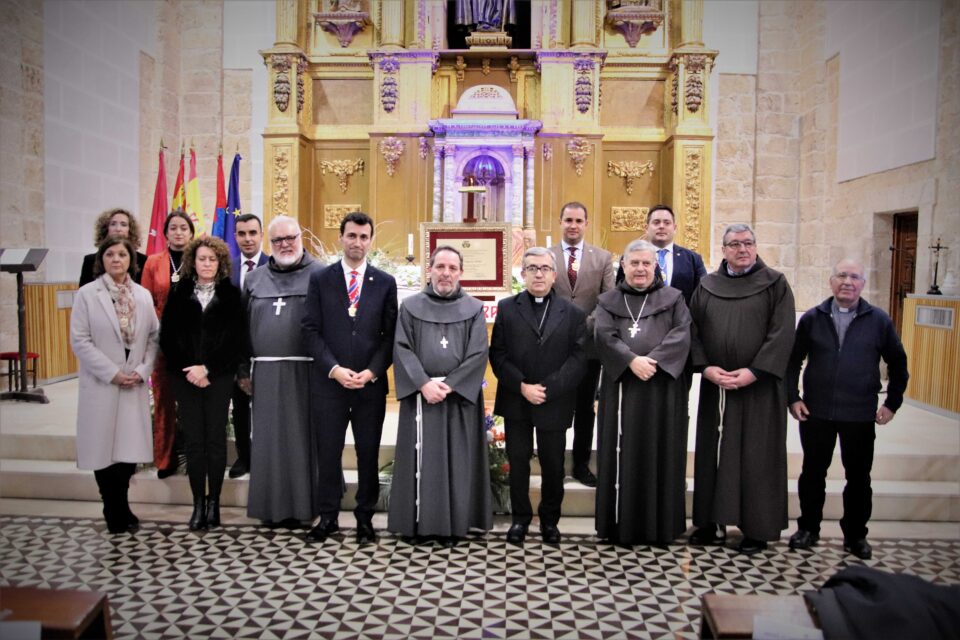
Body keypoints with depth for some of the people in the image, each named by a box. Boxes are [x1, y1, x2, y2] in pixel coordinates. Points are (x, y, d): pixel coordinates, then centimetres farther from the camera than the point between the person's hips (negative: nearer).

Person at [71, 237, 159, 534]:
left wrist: (142, 370, -7)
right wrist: (112, 373, -12)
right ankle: (117, 512, 20)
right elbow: (79, 340, -7)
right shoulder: (87, 294, -2)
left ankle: (118, 510, 23)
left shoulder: (143, 295, 9)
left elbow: (154, 337, 7)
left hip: (135, 385, 3)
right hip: (101, 384, -3)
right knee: (105, 448, 4)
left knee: (130, 448, 4)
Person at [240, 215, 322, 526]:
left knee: (302, 437, 3)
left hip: (305, 371, -4)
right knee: (269, 439, 8)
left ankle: (302, 504, 14)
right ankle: (273, 505, 20)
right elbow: (243, 326, 14)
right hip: (266, 372, 4)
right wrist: (244, 370, 10)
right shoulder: (254, 279, 13)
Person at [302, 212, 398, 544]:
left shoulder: (385, 282, 5)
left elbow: (391, 334, 2)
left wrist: (372, 371, -10)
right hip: (328, 381, 0)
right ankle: (328, 516, 23)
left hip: (371, 383, 1)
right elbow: (311, 330, -1)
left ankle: (365, 517, 23)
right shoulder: (320, 279, 4)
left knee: (368, 453, 9)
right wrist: (334, 369, -12)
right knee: (328, 451, 8)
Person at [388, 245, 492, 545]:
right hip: (420, 394, 0)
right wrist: (424, 383, -14)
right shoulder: (411, 306, 5)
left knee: (458, 459, 4)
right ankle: (419, 520, 15)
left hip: (460, 395, 0)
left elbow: (478, 354, -4)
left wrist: (448, 385, -13)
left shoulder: (474, 309, 4)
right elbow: (402, 349, -3)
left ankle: (453, 524, 13)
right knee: (422, 459, 4)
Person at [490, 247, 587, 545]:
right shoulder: (507, 308, 4)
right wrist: (522, 386, -14)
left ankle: (550, 519, 30)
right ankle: (520, 517, 28)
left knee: (553, 464, 11)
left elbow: (578, 358, -5)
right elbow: (497, 354, -2)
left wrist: (547, 389, -15)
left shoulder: (573, 313, 2)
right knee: (518, 462, 10)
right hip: (515, 402, 0)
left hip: (554, 404, 0)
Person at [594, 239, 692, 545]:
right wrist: (632, 360, -20)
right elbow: (604, 335, -5)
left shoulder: (673, 298, 10)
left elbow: (682, 334, -5)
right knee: (624, 455, 2)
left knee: (660, 454, 4)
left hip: (663, 389, 0)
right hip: (621, 388, 0)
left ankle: (660, 526, 14)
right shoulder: (608, 301, 11)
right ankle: (623, 525, 11)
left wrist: (653, 360, -18)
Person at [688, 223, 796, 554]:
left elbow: (782, 333, -8)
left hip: (759, 386, -3)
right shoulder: (706, 286, 8)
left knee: (756, 455, 3)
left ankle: (757, 528, 15)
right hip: (715, 384, 3)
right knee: (713, 451, 8)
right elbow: (693, 330, 4)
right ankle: (712, 522, 19)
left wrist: (753, 372, -16)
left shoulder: (775, 284, 0)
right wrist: (706, 367, -9)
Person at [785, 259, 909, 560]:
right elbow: (793, 360, 6)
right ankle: (808, 529, 25)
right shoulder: (812, 318, 2)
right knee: (812, 473, 10)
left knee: (859, 478, 10)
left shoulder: (879, 321, 0)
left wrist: (892, 402, 5)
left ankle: (856, 535, 26)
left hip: (860, 416, 0)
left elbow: (897, 363, 8)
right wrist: (792, 397, -1)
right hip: (816, 412, 1)